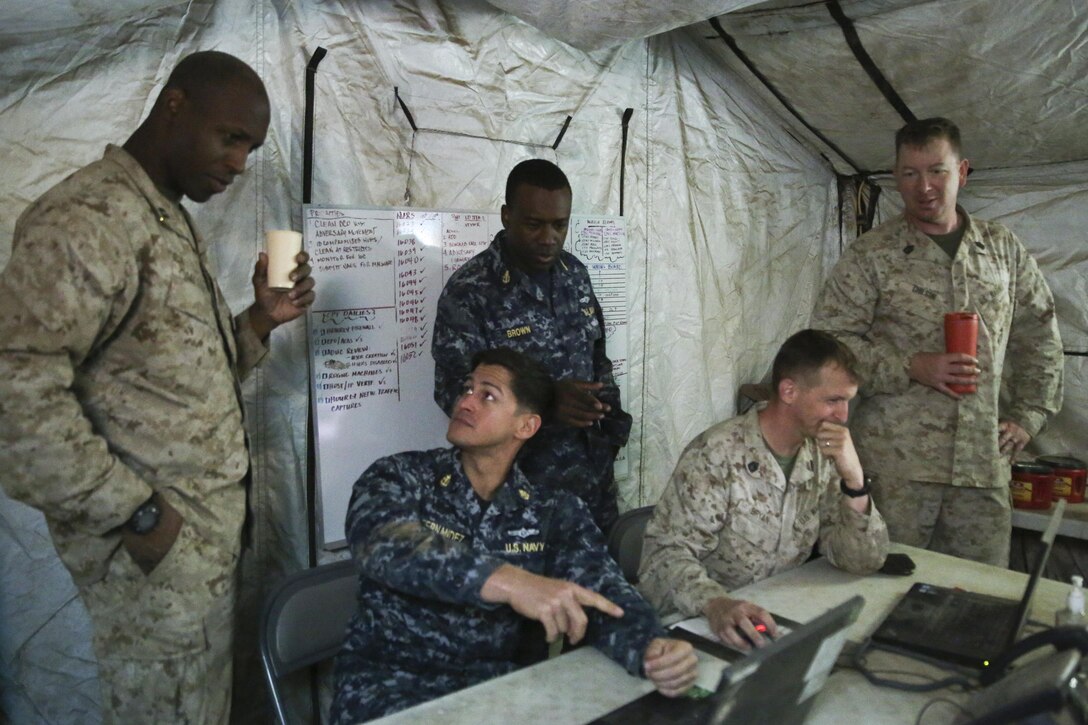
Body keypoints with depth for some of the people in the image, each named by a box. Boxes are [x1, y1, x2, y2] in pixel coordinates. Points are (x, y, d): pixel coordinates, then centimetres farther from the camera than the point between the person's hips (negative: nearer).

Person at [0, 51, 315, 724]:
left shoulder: (171, 220, 14)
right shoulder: (88, 218, -17)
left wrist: (260, 321, 1)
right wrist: (132, 513, -20)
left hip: (210, 535, 9)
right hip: (159, 548, -9)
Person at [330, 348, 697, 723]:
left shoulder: (556, 511, 1)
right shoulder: (399, 476, -5)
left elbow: (604, 590, -8)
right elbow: (382, 542, -25)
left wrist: (649, 649, -31)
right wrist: (510, 582, -39)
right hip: (389, 682, -2)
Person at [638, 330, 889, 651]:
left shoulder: (824, 456, 1)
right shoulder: (717, 454, -19)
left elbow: (864, 562, 0)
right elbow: (666, 553, -23)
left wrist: (854, 479, -14)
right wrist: (715, 603, -41)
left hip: (776, 620, 5)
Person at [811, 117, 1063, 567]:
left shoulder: (1004, 250, 11)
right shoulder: (871, 255, -1)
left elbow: (1040, 337, 19)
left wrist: (1029, 415, 11)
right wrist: (911, 367, -15)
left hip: (984, 461, 4)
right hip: (894, 464, -3)